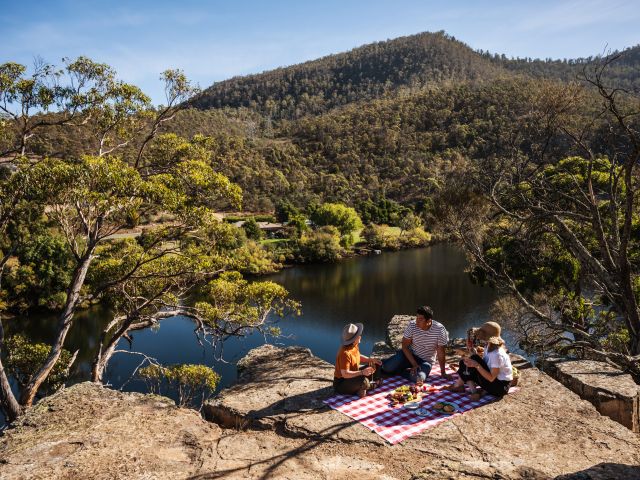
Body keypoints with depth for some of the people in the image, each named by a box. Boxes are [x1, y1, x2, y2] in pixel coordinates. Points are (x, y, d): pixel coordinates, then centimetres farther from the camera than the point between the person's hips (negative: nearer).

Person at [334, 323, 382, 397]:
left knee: (375, 365, 13)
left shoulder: (355, 346, -3)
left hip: (353, 376, 10)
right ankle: (373, 385, -4)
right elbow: (345, 374, -31)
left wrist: (371, 360, 1)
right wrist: (362, 372, -38)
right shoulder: (345, 353, -30)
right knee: (363, 382, -39)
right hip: (341, 384, -10)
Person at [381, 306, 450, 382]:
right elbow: (405, 346, -11)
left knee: (418, 378, -33)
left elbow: (441, 352, -12)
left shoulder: (439, 329, -21)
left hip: (426, 361, 0)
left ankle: (399, 371, -3)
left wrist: (443, 373, -6)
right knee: (387, 367, -23)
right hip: (409, 354, 1)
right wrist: (414, 364, -20)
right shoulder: (412, 325, -18)